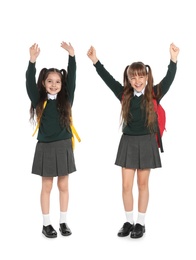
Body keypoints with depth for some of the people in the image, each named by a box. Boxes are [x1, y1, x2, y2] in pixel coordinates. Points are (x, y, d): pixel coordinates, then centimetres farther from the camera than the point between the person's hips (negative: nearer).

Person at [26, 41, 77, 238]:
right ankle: (46, 224, 15)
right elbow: (30, 82, -14)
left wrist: (72, 56, -17)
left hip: (64, 146, 1)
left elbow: (72, 79, -8)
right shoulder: (39, 100, -1)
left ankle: (63, 222, 20)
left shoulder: (66, 99, 1)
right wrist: (32, 61, -27)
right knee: (46, 186, 7)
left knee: (63, 186, 9)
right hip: (45, 147, -1)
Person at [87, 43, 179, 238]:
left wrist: (173, 59, -29)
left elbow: (168, 79, -16)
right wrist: (95, 61, -7)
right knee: (126, 185, 3)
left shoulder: (154, 94, -5)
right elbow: (108, 79, 0)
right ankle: (129, 222, 18)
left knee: (143, 184, 8)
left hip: (146, 142, -2)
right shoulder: (125, 95, 1)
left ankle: (140, 223, 19)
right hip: (128, 142, 2)